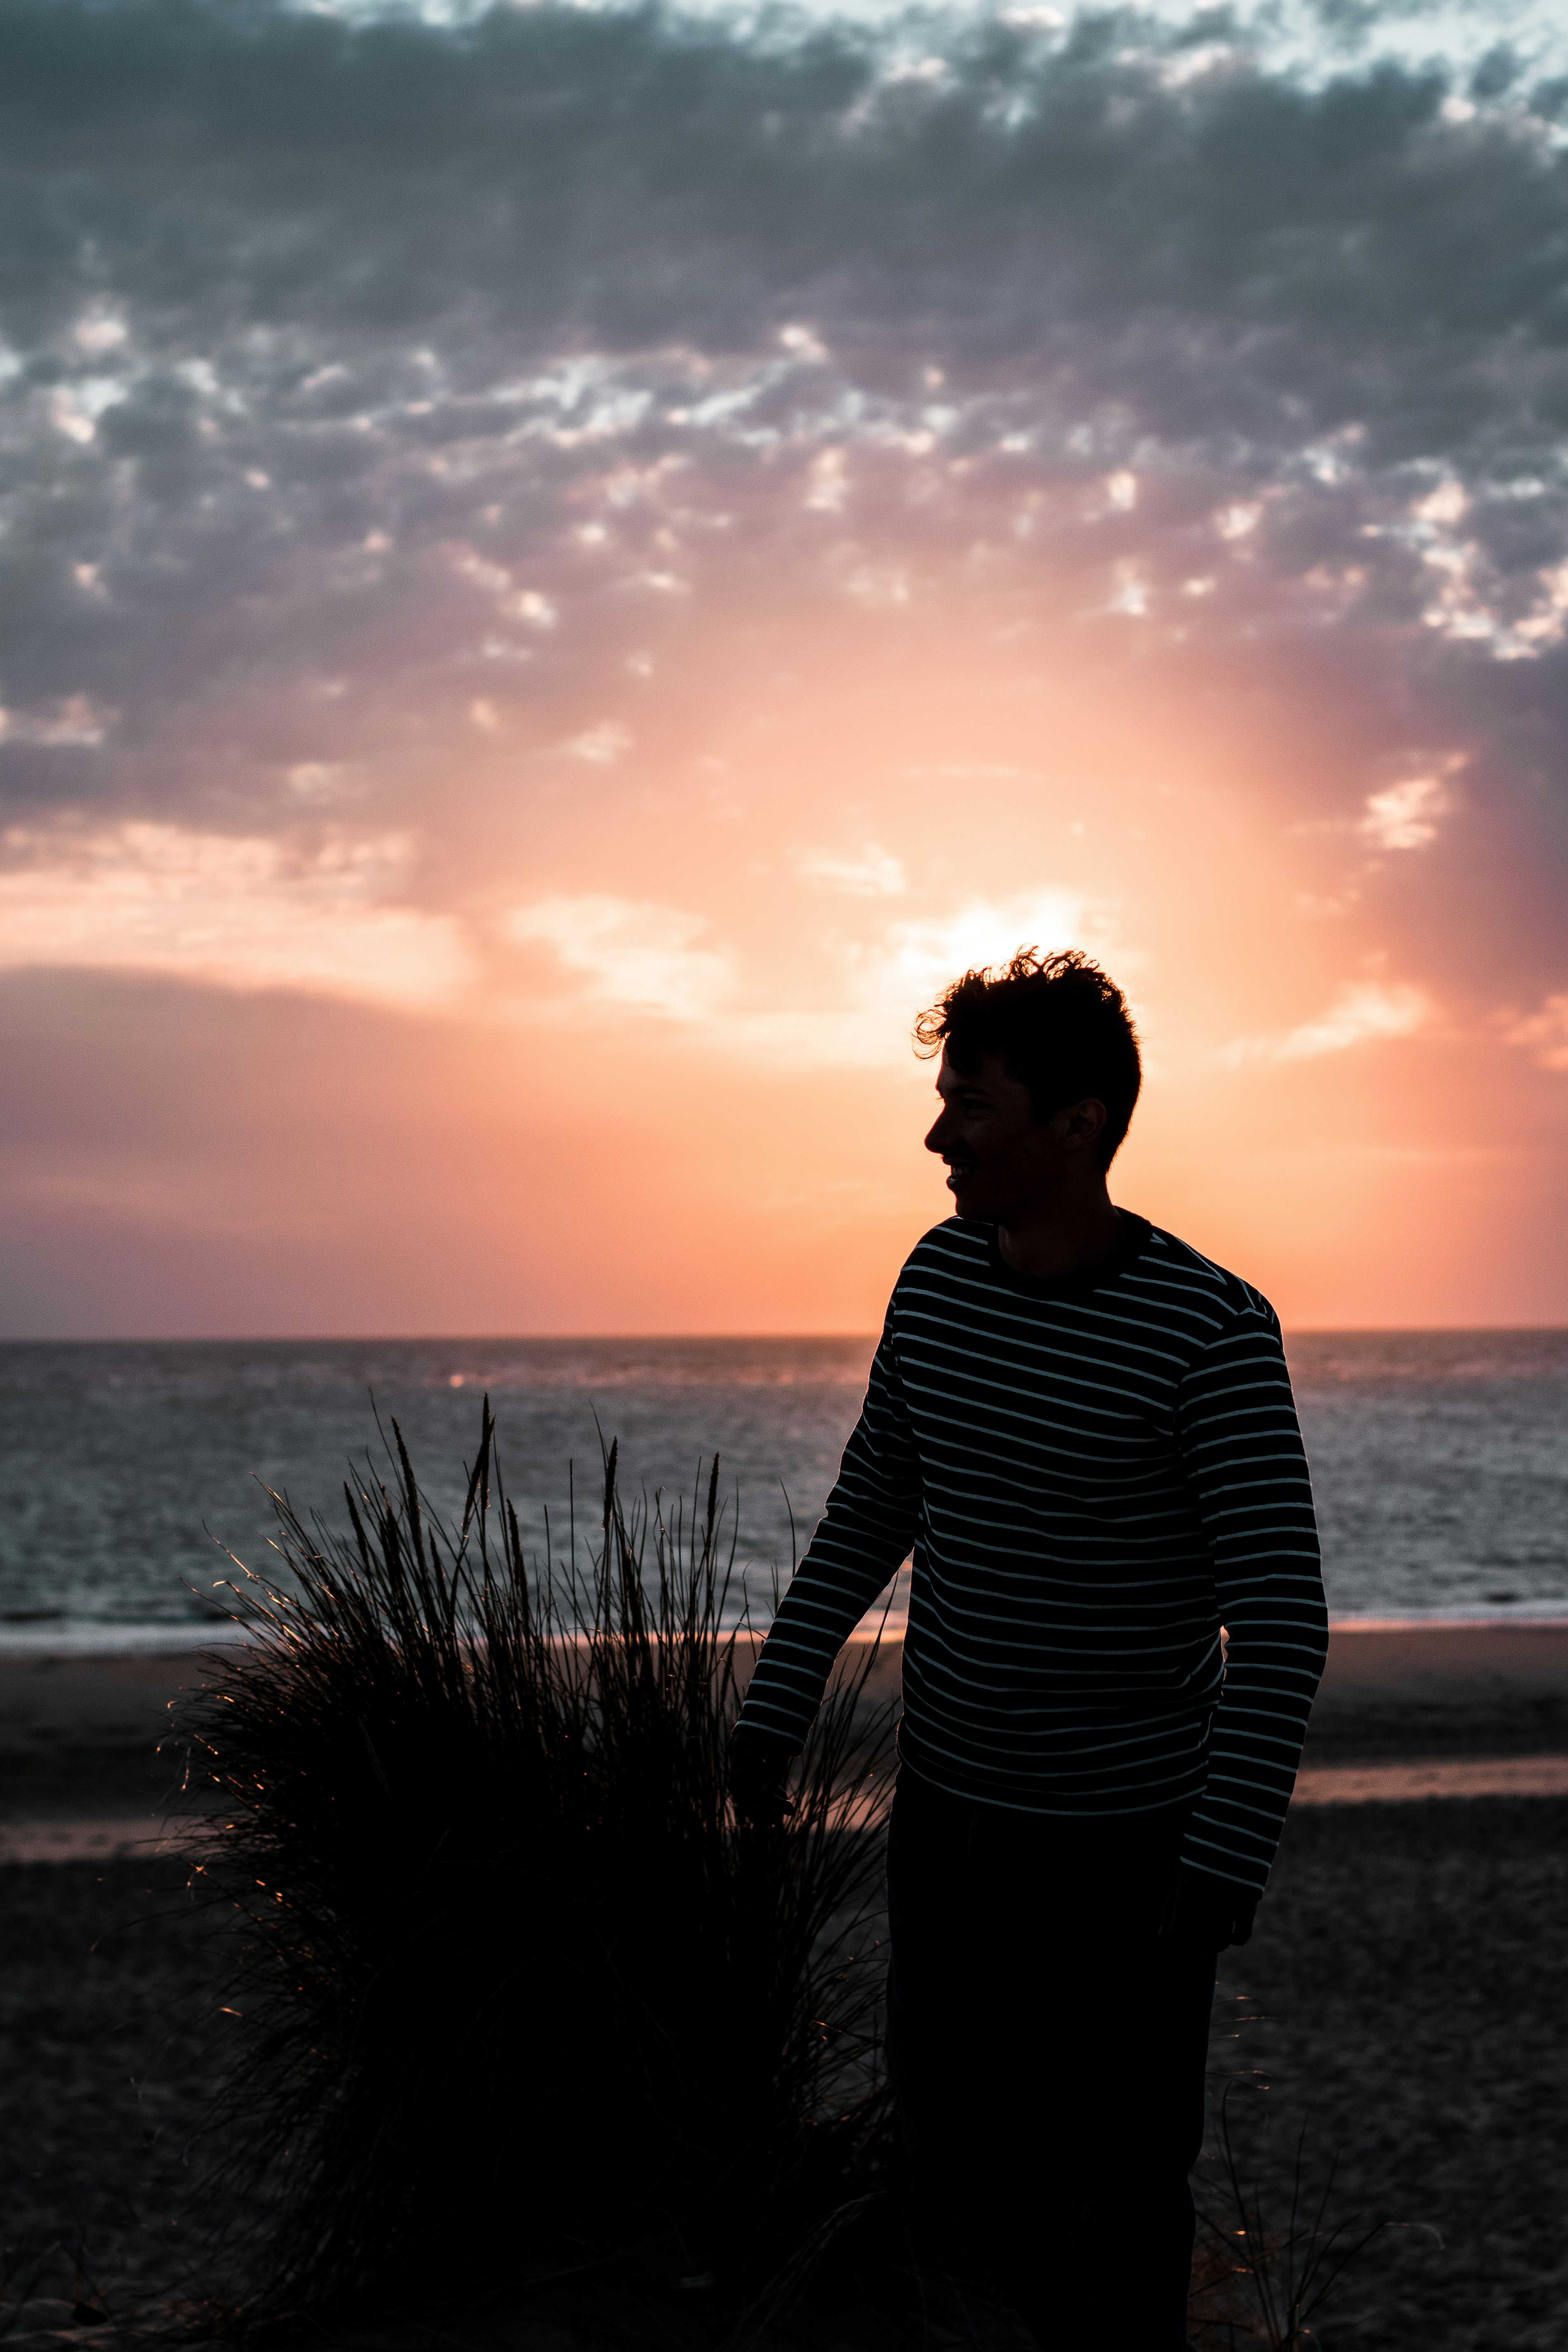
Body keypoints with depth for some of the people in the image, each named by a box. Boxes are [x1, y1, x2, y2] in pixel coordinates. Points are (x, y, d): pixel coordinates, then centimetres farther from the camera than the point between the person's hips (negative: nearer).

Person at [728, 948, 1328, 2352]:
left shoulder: (1210, 1329, -19)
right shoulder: (942, 1276, -1)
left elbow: (1281, 1622, -20)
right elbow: (873, 1509, 12)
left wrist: (1224, 1870, -26)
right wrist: (776, 1707, 10)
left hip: (1126, 1837, -5)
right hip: (948, 1806, 6)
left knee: (1107, 2226, 0)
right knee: (956, 2162, 15)